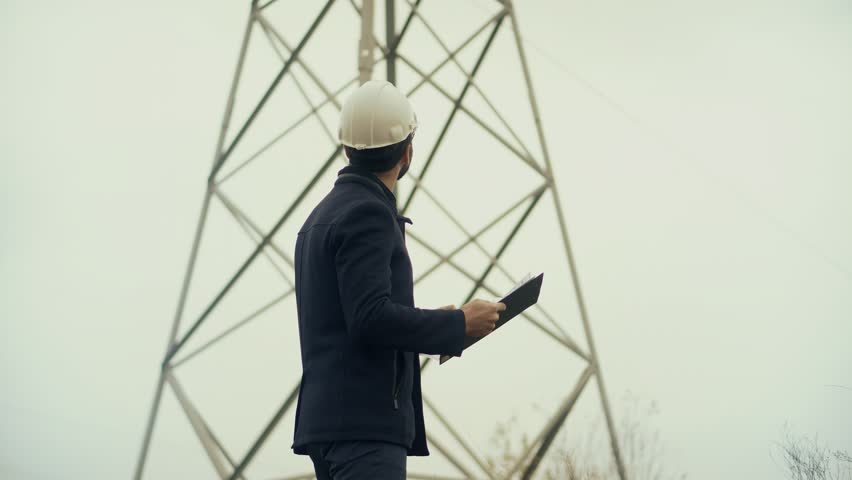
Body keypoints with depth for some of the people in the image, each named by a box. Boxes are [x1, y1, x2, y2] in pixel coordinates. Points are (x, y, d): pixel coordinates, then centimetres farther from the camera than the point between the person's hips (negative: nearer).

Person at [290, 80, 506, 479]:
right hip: (363, 421, -10)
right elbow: (371, 316, -22)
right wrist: (459, 324, -11)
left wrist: (437, 326, 22)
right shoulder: (366, 213, -11)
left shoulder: (323, 215, 19)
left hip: (331, 414, 10)